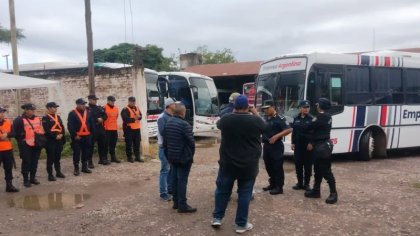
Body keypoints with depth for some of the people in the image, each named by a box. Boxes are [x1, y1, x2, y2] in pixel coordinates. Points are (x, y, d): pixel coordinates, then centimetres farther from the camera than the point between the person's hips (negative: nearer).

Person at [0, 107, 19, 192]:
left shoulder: (8, 122, 5)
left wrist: (7, 135, -17)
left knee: (9, 168, 11)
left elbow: (13, 133, 2)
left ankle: (9, 185, 21)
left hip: (8, 149, 4)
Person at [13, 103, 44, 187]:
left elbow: (42, 130, 16)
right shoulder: (19, 120, -9)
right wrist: (22, 141, -7)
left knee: (34, 162, 13)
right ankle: (26, 180, 11)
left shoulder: (38, 119, 8)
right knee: (26, 162, 0)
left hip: (36, 144, 5)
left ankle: (33, 178, 25)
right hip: (26, 145, -5)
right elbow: (16, 133, -6)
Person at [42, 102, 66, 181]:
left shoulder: (58, 117, 15)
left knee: (58, 157, 15)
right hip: (50, 141, -7)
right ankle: (50, 175, 5)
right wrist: (55, 136, -19)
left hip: (59, 140, 7)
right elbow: (47, 130, -16)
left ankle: (58, 172, 25)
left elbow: (62, 127, 11)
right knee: (50, 158, -2)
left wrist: (61, 134, -7)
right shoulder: (45, 118, -8)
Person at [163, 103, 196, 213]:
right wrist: (191, 153, 0)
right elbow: (191, 141, -17)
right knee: (182, 180, -4)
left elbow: (165, 140, 14)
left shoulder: (168, 123, 8)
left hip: (172, 156, 8)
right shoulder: (184, 124, -19)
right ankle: (182, 205, 0)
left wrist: (168, 154, 20)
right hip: (183, 157, -8)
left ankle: (176, 202, 22)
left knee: (174, 178, 14)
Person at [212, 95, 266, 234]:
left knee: (222, 190, 16)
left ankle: (217, 218, 22)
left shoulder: (226, 119, -8)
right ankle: (241, 224, 14)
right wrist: (255, 114, 25)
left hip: (228, 163, 1)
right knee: (245, 193, 8)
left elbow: (219, 124, 16)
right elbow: (264, 126, 13)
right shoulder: (256, 121, -10)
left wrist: (233, 113, 24)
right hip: (249, 165, -1)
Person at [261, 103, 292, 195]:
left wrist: (276, 136, -25)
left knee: (277, 167, -1)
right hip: (266, 145, 8)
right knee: (269, 166, 14)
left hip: (276, 146, -7)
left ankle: (279, 187, 7)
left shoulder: (280, 118, -10)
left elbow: (288, 130, -16)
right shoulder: (265, 118, 12)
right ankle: (272, 184, 28)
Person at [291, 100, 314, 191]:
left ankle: (306, 184, 13)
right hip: (298, 145, 4)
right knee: (298, 164, 7)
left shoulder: (311, 119, -5)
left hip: (308, 145, -4)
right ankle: (300, 183, 18)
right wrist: (293, 142, 7)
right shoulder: (296, 119, 8)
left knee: (308, 165, 3)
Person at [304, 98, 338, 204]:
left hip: (322, 146, -10)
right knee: (318, 169, 15)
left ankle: (333, 193, 0)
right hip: (322, 145, 10)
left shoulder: (320, 117, -18)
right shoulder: (327, 117, 14)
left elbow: (309, 127, -15)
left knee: (326, 170, -6)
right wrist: (312, 143, 12)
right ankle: (316, 190, 24)